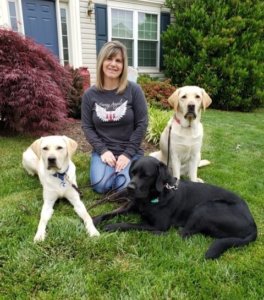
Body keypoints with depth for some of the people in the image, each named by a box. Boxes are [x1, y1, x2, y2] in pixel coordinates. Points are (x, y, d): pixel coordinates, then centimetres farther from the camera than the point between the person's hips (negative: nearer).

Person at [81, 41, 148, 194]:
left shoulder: (134, 90, -8)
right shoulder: (90, 94, -1)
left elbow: (142, 124, -7)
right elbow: (87, 127, 2)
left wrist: (128, 153, -13)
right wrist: (102, 150, -12)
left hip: (130, 150, -1)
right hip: (103, 150, 2)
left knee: (124, 188, -21)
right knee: (100, 186, -20)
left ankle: (121, 168, 12)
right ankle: (112, 168, 13)